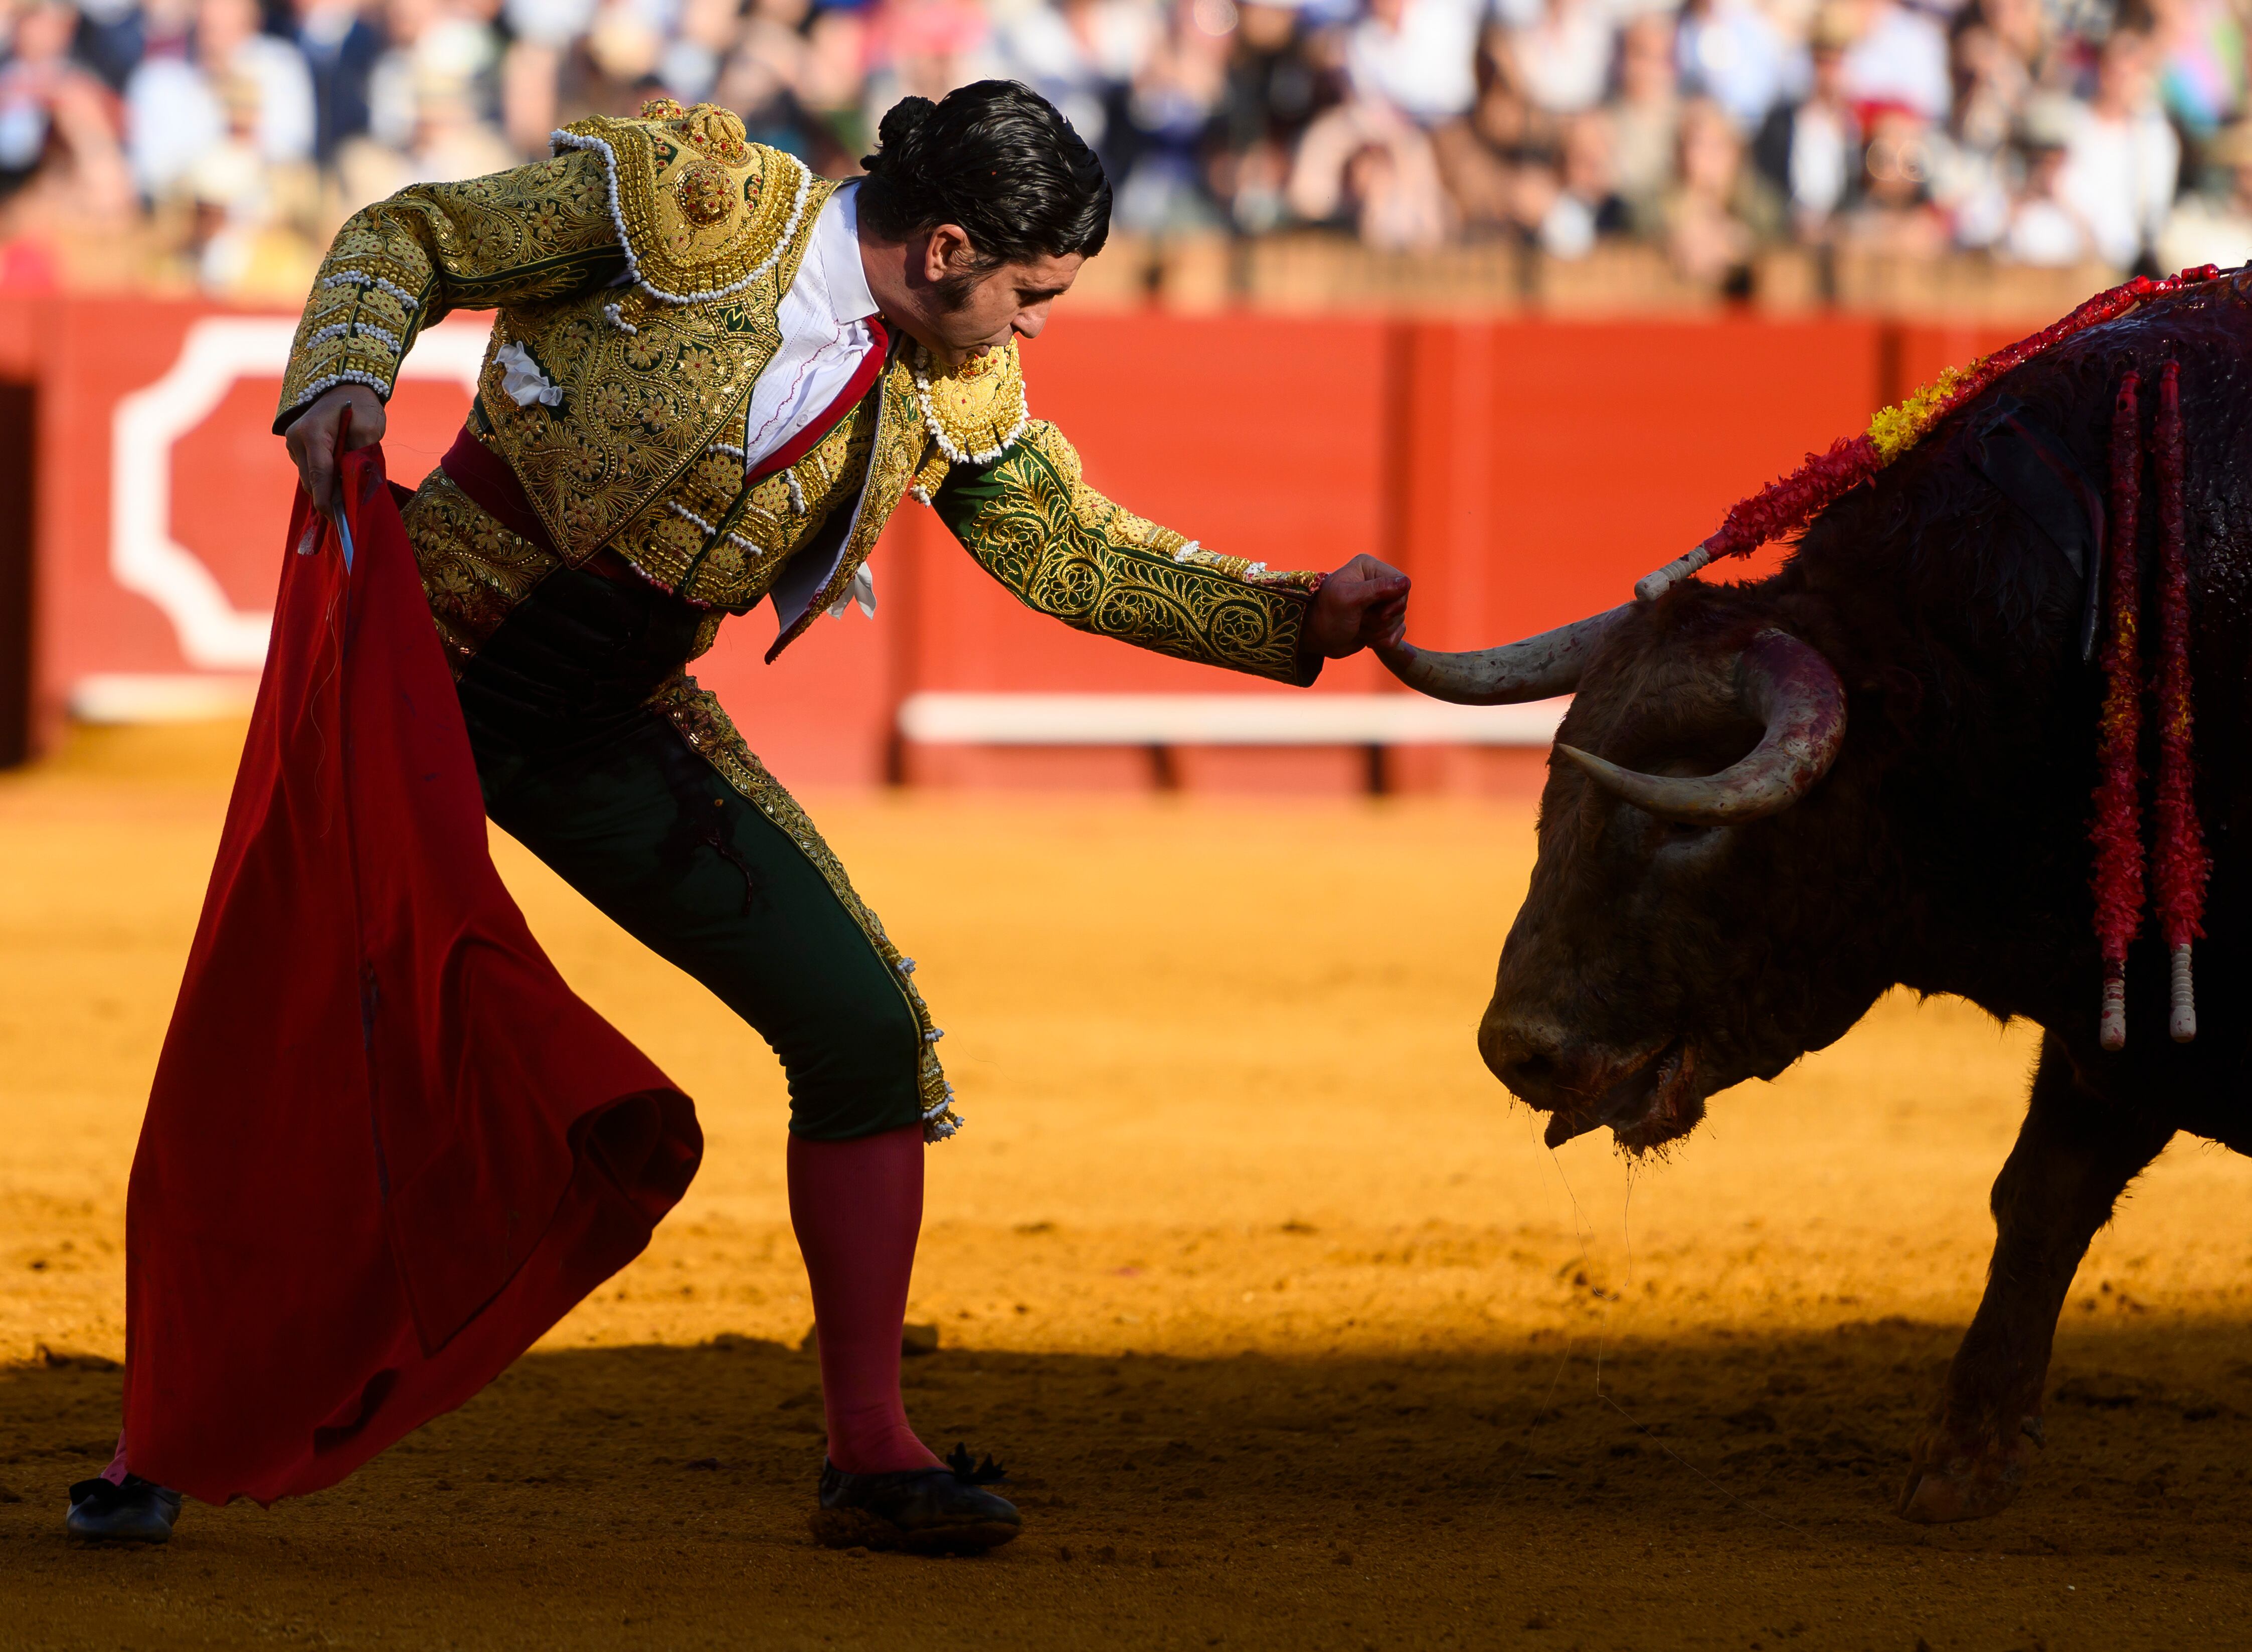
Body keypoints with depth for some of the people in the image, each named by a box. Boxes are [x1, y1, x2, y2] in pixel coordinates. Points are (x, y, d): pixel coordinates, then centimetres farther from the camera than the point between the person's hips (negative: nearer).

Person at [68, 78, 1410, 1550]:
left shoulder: (951, 395, -1)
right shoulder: (680, 204, -17)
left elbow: (1076, 553, 11)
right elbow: (407, 240, -11)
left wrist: (1295, 616, 1)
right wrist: (344, 377, -31)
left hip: (609, 740, 5)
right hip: (418, 682, -5)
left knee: (863, 1030, -4)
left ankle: (873, 1455, 6)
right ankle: (154, 1441, 14)